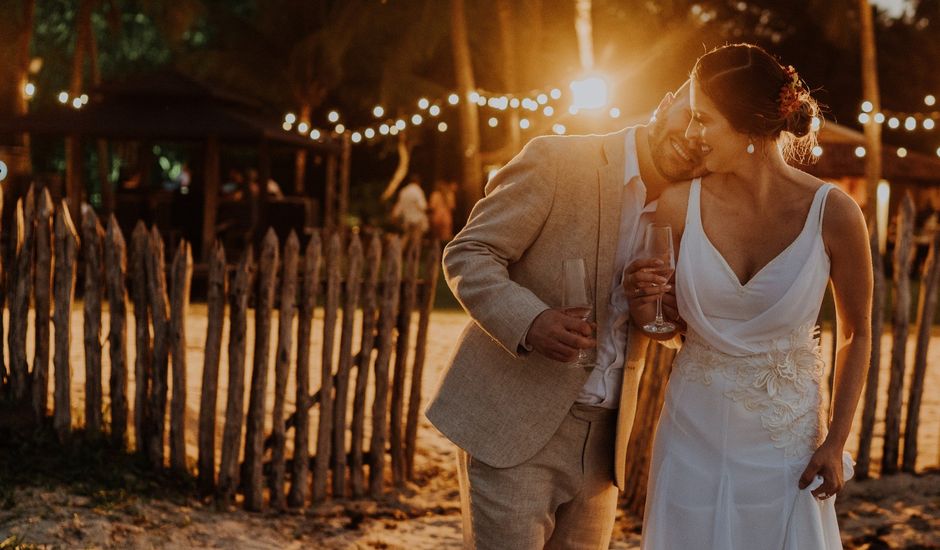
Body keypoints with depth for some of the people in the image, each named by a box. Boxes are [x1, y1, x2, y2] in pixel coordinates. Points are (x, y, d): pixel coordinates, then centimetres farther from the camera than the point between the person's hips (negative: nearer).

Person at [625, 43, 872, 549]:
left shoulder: (832, 213, -14)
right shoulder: (680, 206, -10)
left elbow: (856, 334, -1)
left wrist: (835, 442, -5)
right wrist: (643, 306, -17)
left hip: (787, 439, -1)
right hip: (695, 432, 1)